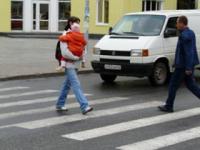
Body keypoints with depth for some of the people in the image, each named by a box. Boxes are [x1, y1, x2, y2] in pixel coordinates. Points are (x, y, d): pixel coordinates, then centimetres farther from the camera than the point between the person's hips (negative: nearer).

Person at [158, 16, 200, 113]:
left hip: (183, 65, -10)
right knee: (190, 84, 16)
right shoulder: (190, 33, 12)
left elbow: (189, 52, -25)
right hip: (189, 64, 10)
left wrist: (188, 68, -25)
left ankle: (169, 106, 9)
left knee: (173, 85, 1)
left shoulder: (184, 35, -20)